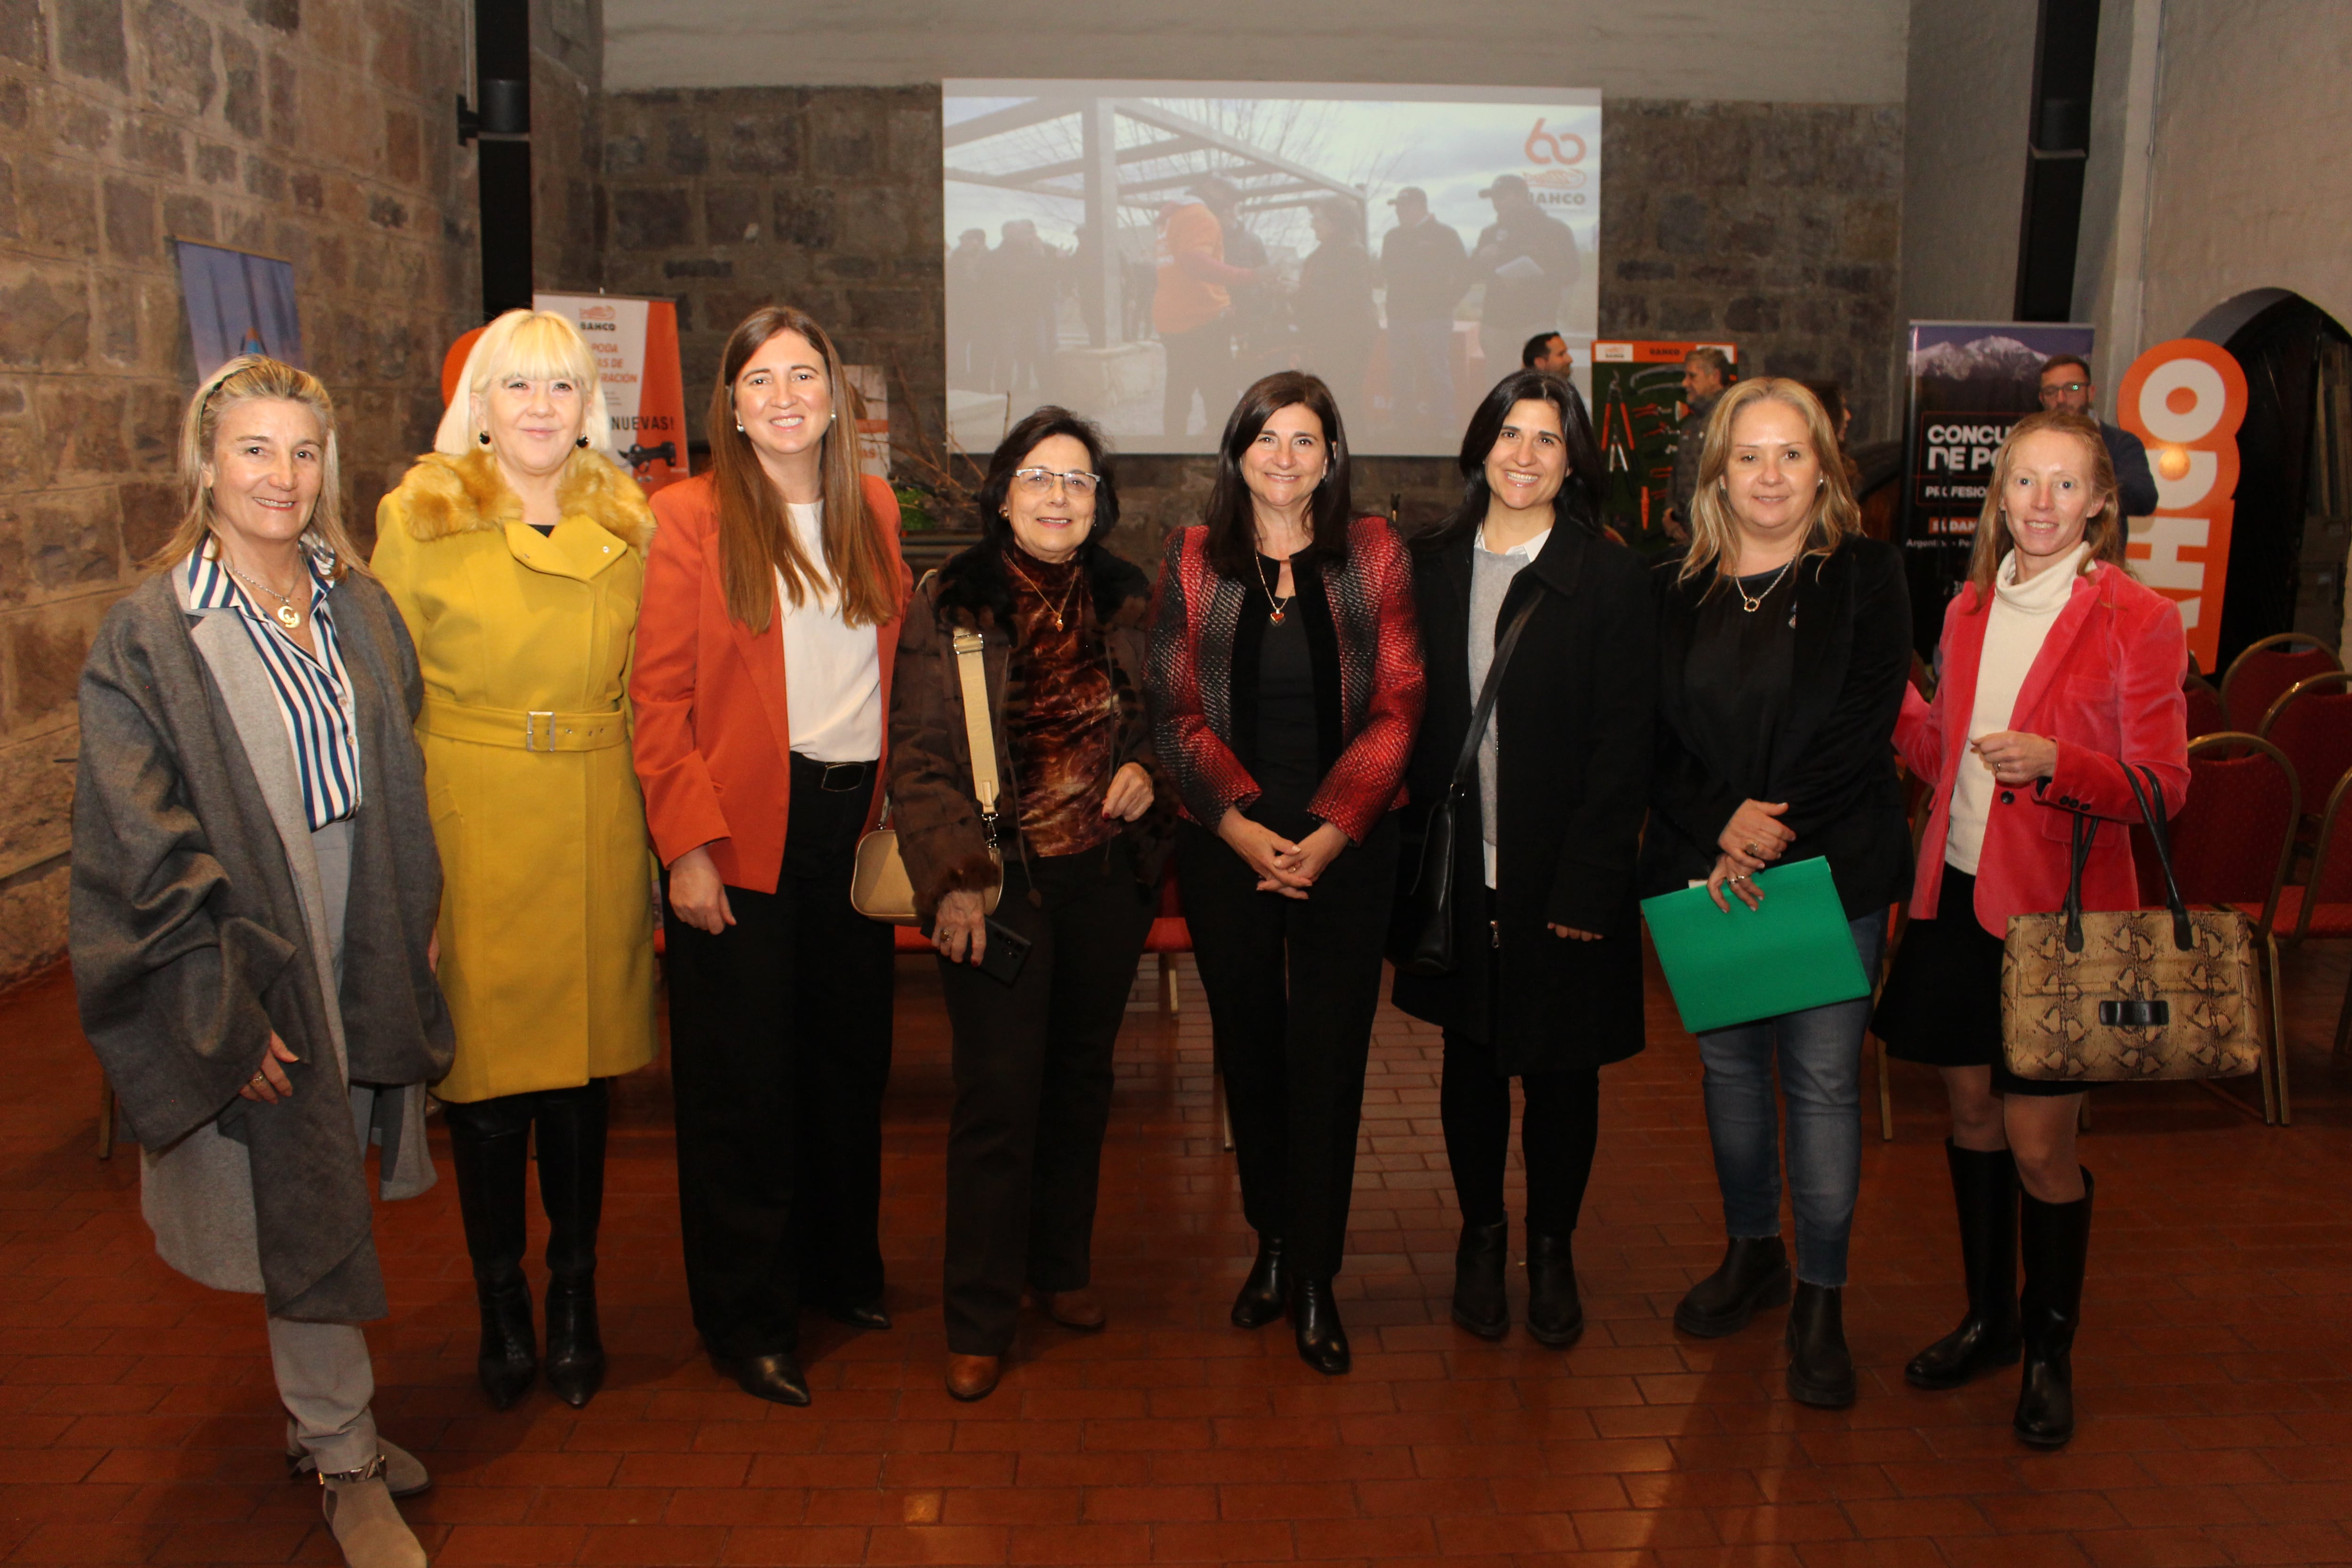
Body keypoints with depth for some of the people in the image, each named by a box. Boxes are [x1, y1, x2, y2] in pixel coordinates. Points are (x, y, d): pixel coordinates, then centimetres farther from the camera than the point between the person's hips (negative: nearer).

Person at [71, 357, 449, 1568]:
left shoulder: (357, 604, 4)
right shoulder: (152, 633, -11)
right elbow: (145, 845, -12)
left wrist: (414, 925, 8)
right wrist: (226, 1005, -15)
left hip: (364, 950, 5)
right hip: (258, 967, -5)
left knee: (332, 1190, 16)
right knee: (302, 1214, 5)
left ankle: (317, 1416, 36)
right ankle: (344, 1462, 21)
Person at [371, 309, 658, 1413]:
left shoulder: (629, 527, 7)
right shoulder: (417, 518, 0)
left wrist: (667, 837, 7)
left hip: (595, 837, 2)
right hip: (467, 834, -2)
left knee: (582, 1074, 9)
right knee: (484, 1077, 5)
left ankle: (575, 1300, 27)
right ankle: (502, 1309, 25)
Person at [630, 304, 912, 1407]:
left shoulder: (872, 509, 10)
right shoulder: (690, 514, -4)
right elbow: (659, 697, -7)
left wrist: (899, 809, 6)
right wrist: (688, 844, -14)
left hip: (854, 819, 5)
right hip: (744, 834, -4)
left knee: (850, 1055, 15)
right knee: (741, 1079, 4)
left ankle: (841, 1268, 34)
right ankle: (747, 1319, 18)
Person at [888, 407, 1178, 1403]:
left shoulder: (1130, 602, 6)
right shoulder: (946, 607, -4)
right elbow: (918, 758, -6)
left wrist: (1147, 768, -4)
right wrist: (954, 881, -13)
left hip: (1108, 879, 4)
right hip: (1000, 884, -4)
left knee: (1082, 1077, 14)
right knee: (999, 1097, -3)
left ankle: (1063, 1269, 33)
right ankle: (979, 1322, 11)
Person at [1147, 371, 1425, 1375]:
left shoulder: (1373, 555, 2)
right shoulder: (1193, 560, 4)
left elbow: (1396, 709, -2)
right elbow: (1176, 714, 1)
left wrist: (1331, 830, -12)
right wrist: (1241, 825, -12)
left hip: (1347, 846, -1)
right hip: (1226, 843, 1)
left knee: (1330, 1055, 1)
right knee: (1248, 1047, 10)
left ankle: (1314, 1276, 14)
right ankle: (1271, 1244, 28)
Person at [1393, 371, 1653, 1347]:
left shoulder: (1611, 579, -4)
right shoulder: (1429, 568, 5)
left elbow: (1624, 746, -7)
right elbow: (1406, 719, 6)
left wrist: (1586, 883, -13)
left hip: (1563, 876, -2)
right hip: (1459, 874, 2)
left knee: (1563, 1065, 9)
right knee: (1471, 1056, 13)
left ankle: (1552, 1248, 28)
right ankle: (1481, 1237, 32)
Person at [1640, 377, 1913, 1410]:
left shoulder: (1866, 578, 0)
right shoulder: (1677, 591, 7)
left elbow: (1864, 726, -9)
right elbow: (1654, 735, 2)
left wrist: (1777, 826, -16)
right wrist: (1722, 827, -12)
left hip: (1832, 868, -3)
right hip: (1703, 867, 3)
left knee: (1823, 1076, -1)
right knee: (1729, 1061, 13)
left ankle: (1820, 1298, 12)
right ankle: (1751, 1251, 32)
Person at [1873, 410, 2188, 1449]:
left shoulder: (2139, 619, -8)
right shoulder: (1971, 610, 9)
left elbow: (2161, 787, -8)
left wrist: (2057, 763, -25)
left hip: (2059, 908, -5)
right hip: (1958, 893, 5)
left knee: (2039, 1146, 0)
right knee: (1971, 1114, 15)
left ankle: (2051, 1352, 21)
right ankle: (1989, 1318, 33)